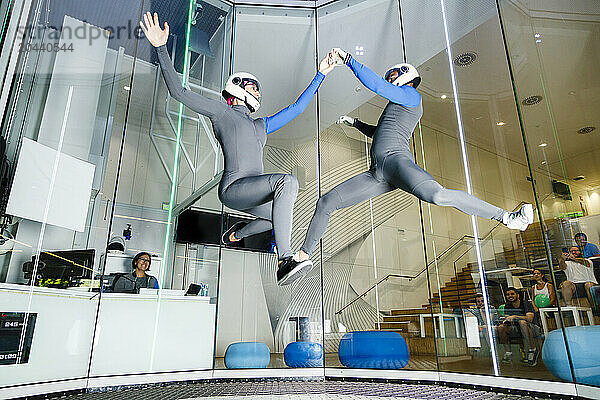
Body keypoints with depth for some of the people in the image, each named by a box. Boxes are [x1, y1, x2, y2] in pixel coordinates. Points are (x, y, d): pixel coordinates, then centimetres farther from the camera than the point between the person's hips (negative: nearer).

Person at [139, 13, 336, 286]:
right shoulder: (221, 112, 9)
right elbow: (178, 92, 3)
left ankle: (236, 234, 42)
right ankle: (285, 260, -39)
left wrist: (321, 74, 38)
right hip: (233, 188, -9)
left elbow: (297, 107, 33)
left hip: (252, 194, 9)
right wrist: (161, 48, -4)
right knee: (288, 181, -31)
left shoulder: (260, 126, 27)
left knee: (282, 216, 27)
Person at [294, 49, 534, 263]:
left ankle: (507, 218, -22)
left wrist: (348, 60, 5)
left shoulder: (410, 94, 10)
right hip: (377, 175, 9)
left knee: (437, 195, -38)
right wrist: (355, 123, 53)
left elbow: (377, 85, -4)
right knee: (325, 203, 3)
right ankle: (303, 255, 13)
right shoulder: (402, 109, 35)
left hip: (396, 159, -9)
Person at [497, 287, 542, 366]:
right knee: (501, 327, -22)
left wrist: (515, 317, -32)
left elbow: (530, 318, -24)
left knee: (522, 322, -39)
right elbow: (506, 318, 1)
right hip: (516, 329, 5)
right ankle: (508, 352, -18)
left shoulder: (526, 304, -9)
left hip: (532, 329, -5)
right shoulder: (507, 306, 9)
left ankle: (533, 350, -27)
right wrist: (507, 320, -23)